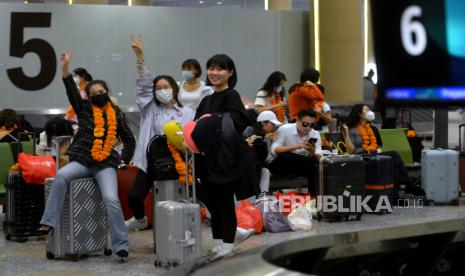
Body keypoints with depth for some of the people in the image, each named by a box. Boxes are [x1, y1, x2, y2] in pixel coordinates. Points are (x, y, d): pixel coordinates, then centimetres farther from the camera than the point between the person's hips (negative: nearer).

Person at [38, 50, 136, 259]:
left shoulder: (117, 115, 13)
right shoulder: (84, 109, 10)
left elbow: (130, 140, 22)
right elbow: (72, 92, -6)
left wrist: (124, 160, 11)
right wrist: (65, 69, -18)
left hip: (106, 165, 0)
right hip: (82, 161, 0)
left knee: (111, 199, -20)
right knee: (61, 175, -30)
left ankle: (120, 245, -13)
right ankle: (49, 222, -27)